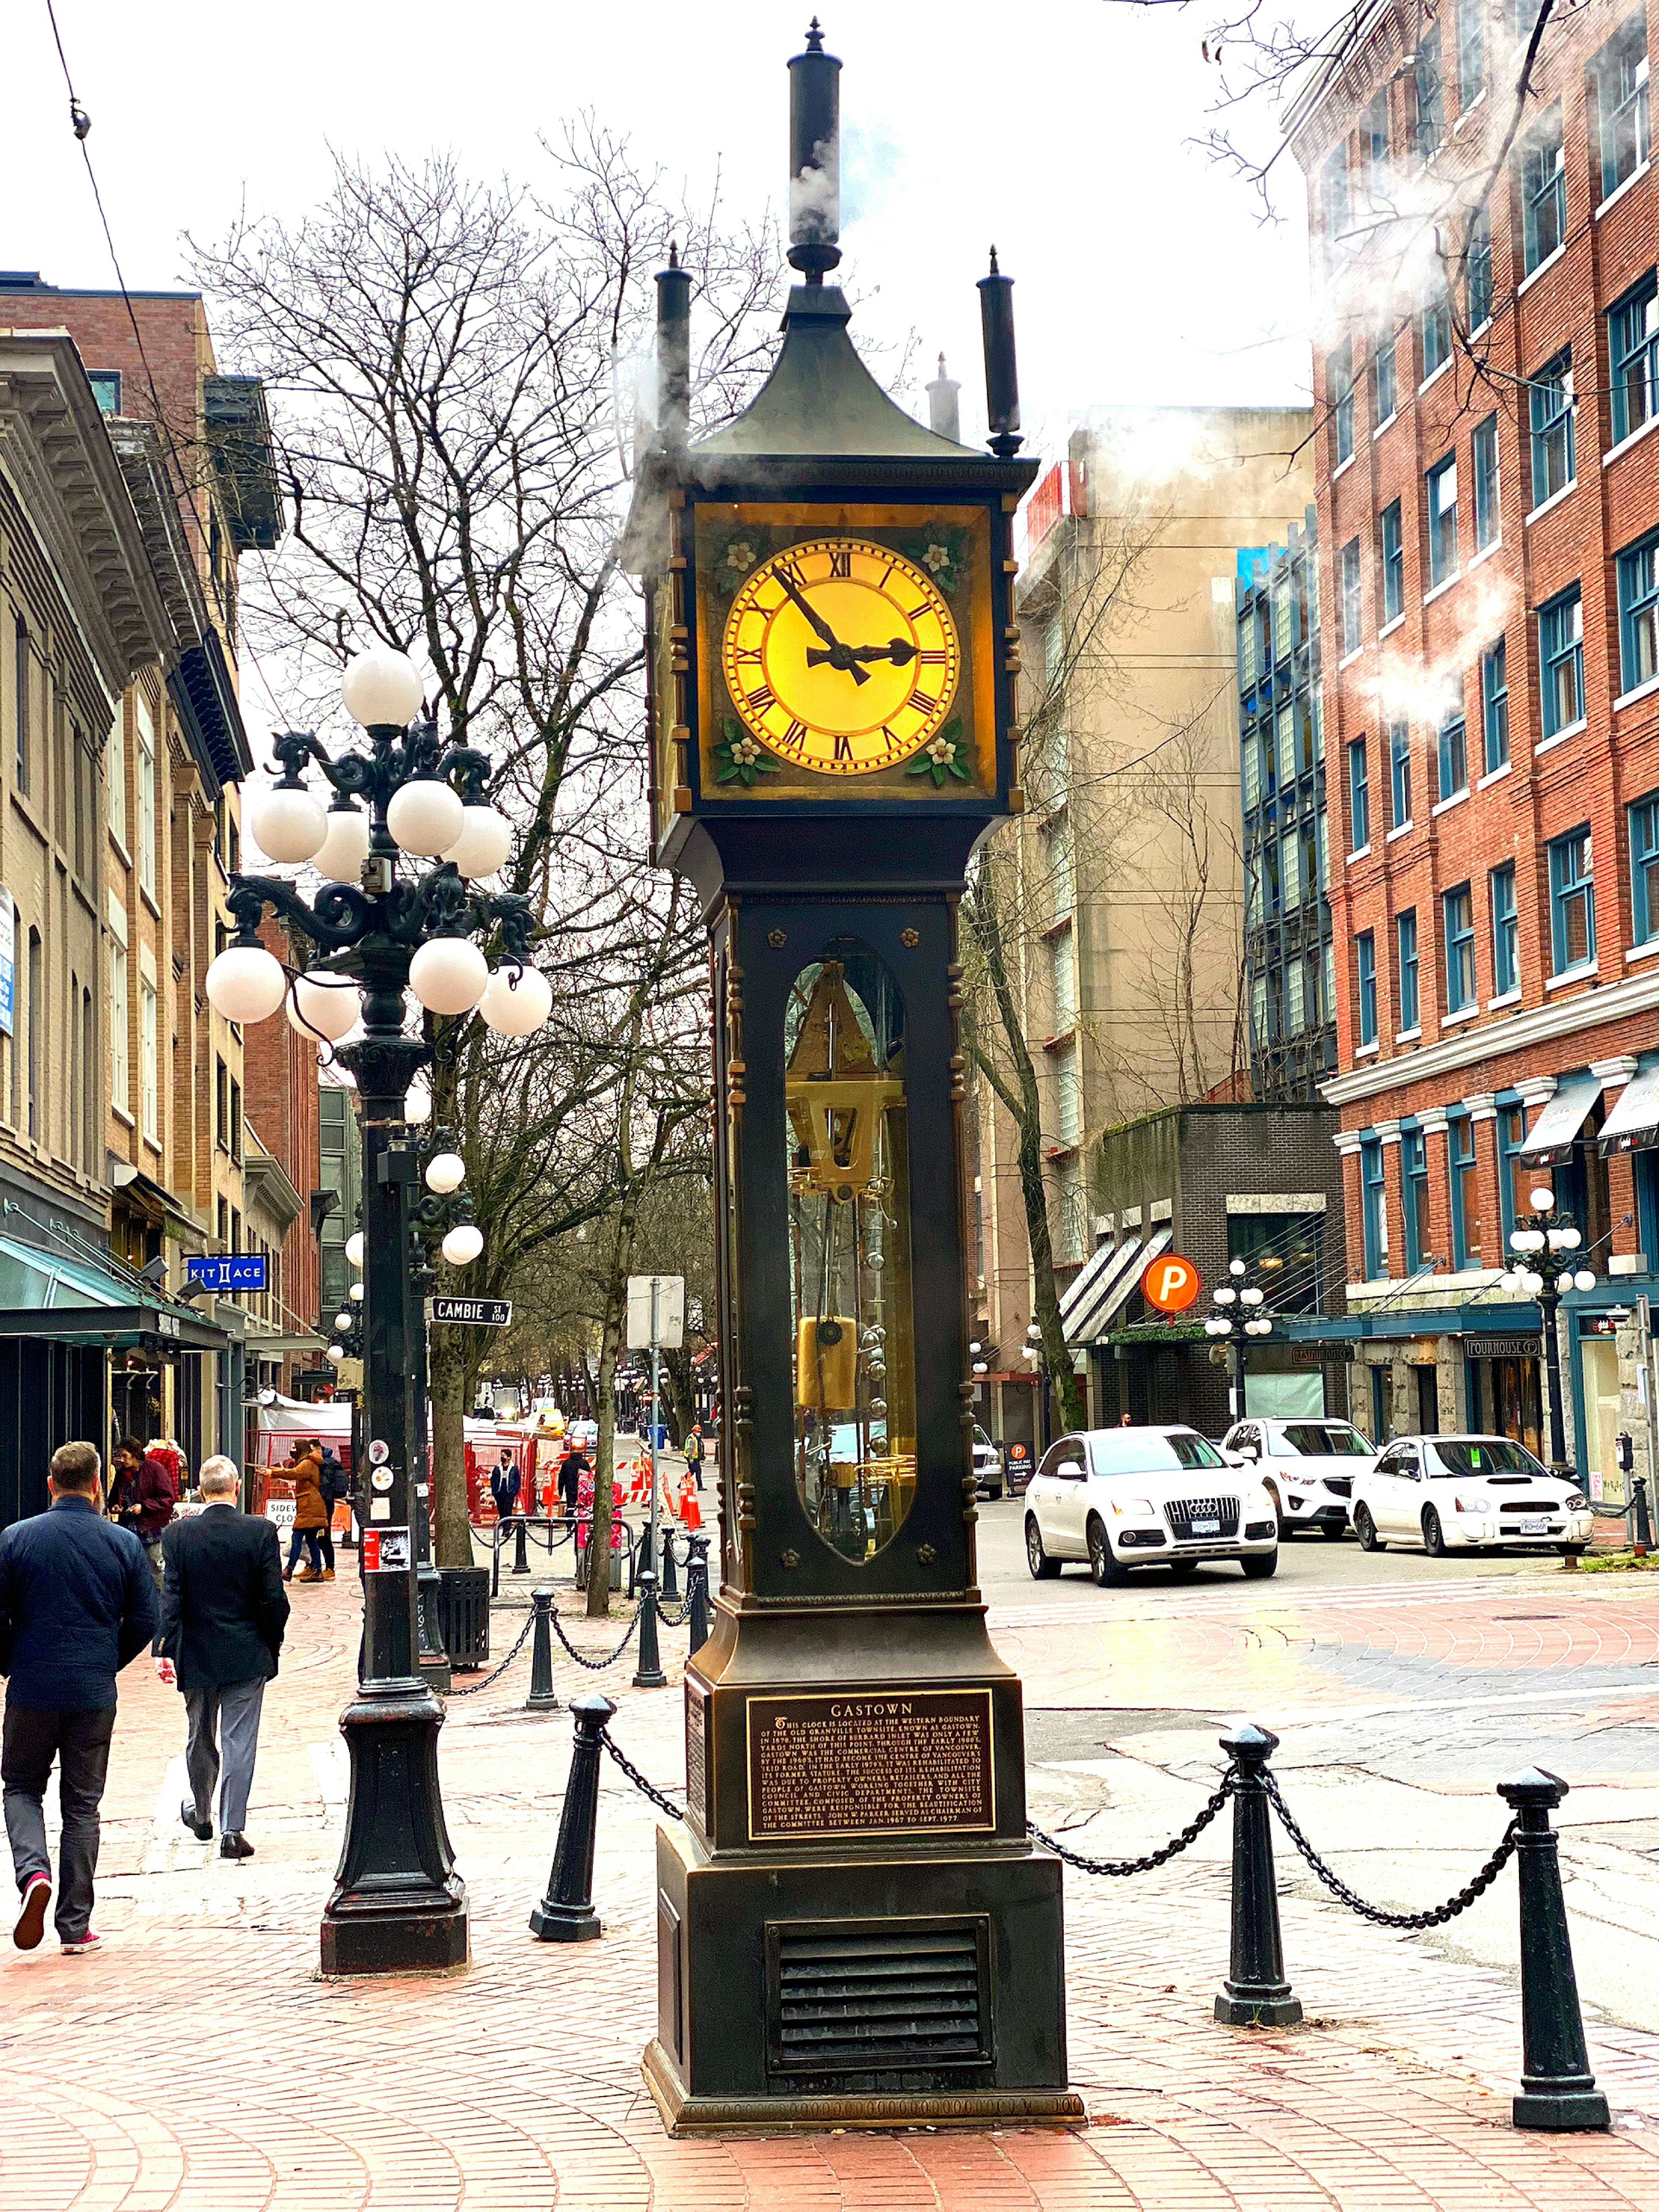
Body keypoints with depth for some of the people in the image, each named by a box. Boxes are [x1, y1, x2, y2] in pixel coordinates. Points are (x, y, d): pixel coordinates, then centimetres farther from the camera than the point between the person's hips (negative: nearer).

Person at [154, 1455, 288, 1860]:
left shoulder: (178, 1535, -6)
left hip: (197, 1657, 2)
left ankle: (200, 1815, 38)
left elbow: (170, 1598, -10)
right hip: (247, 1657, -1)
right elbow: (274, 1597, -8)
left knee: (200, 1740, 19)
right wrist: (273, 1644, 5)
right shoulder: (261, 1531, -9)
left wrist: (164, 1651, -9)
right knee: (239, 1744, 2)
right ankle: (232, 1831, -1)